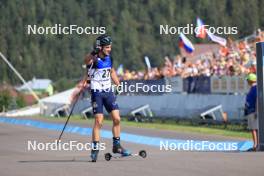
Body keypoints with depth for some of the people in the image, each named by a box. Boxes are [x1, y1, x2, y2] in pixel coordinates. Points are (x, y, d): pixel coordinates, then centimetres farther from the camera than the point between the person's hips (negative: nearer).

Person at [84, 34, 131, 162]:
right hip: (97, 93, -6)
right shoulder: (93, 59, -16)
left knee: (117, 119, 1)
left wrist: (119, 85, 27)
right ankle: (95, 149, -2)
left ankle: (116, 146, 14)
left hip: (108, 92, 6)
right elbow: (86, 60, -41)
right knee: (98, 121, -10)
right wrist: (93, 54, -61)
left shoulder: (109, 58, 4)